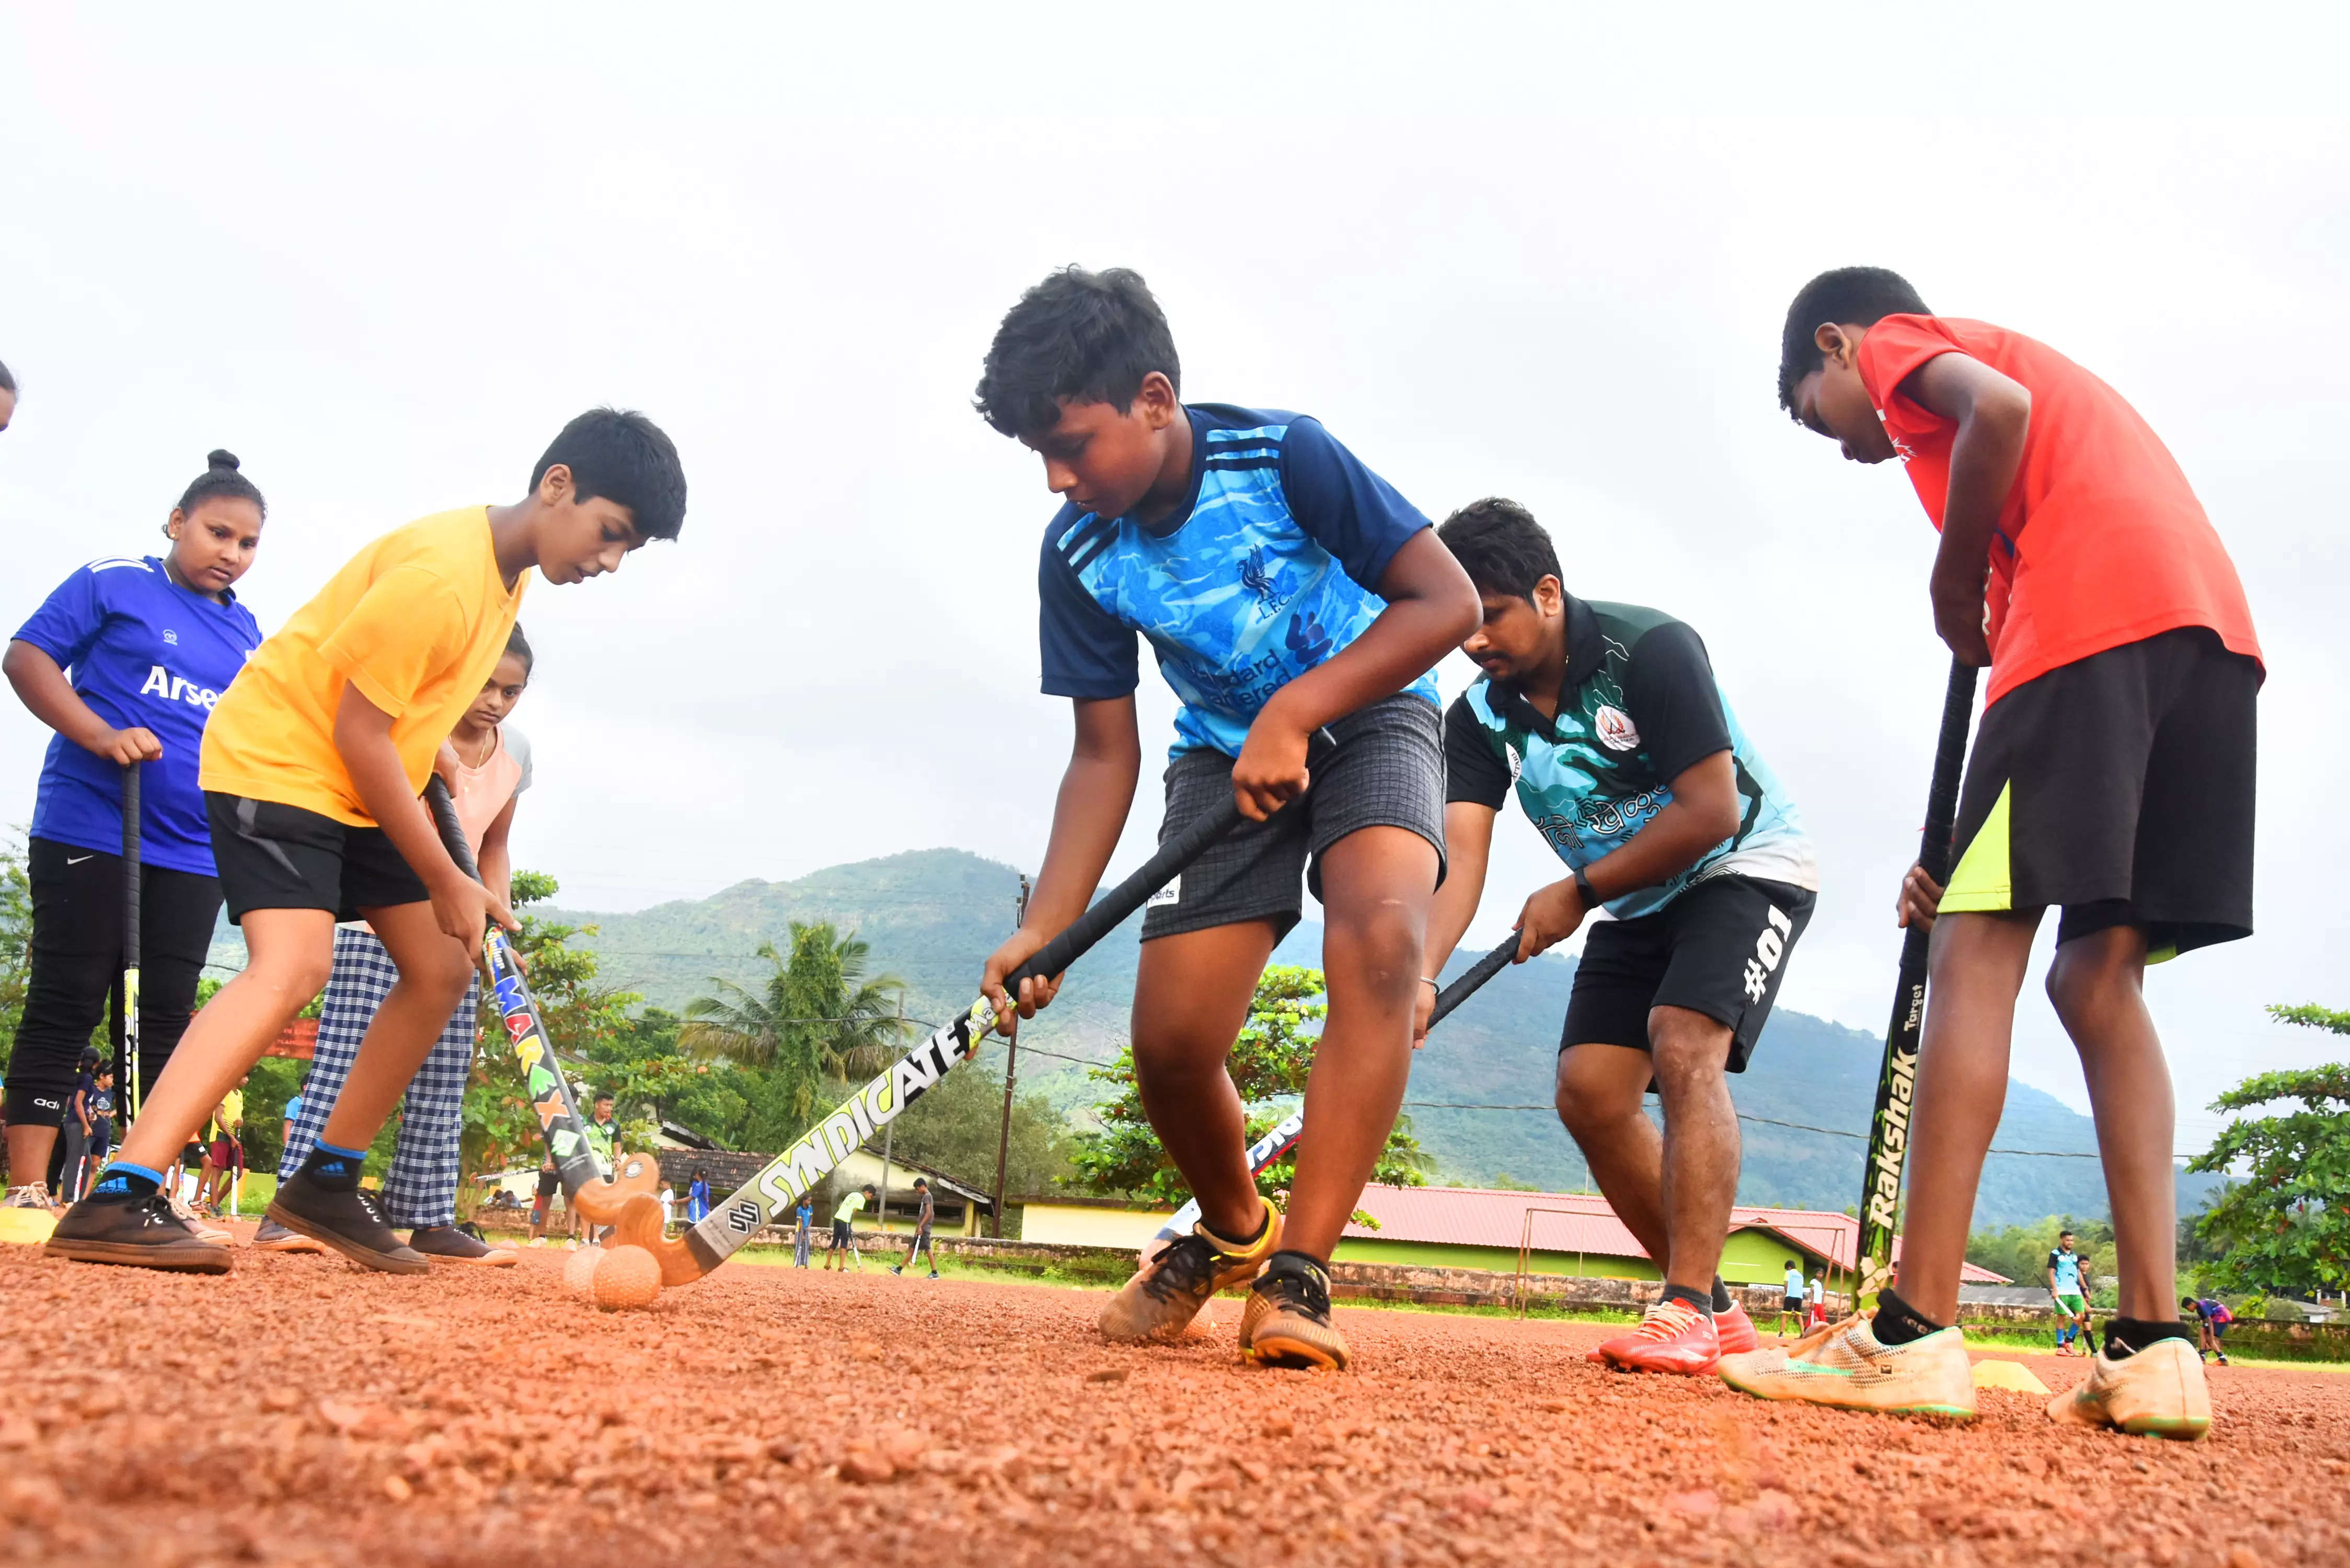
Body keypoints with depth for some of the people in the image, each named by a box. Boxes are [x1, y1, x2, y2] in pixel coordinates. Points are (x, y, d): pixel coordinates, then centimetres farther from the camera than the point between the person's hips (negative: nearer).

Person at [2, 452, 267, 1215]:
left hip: (193, 853, 6)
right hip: (88, 833, -5)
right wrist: (101, 735, -19)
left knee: (165, 1019, 6)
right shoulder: (113, 583, -1)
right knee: (63, 1008, -3)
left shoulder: (249, 635, 15)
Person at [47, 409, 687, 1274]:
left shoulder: (509, 572, 4)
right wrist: (445, 882, -18)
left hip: (359, 784, 10)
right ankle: (114, 1201, -35)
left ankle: (327, 1183, 17)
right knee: (294, 964, -29)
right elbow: (357, 730, -24)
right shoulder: (441, 573, -26)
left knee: (441, 969, 8)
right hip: (275, 760, -10)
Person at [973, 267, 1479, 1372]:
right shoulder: (1078, 553, -11)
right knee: (1170, 1041, -8)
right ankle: (1231, 1231, 26)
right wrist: (1045, 929, -18)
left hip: (1368, 713, -3)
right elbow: (1105, 754, -6)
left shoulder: (1282, 456, -24)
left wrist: (1292, 713, -30)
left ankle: (1296, 1277, -29)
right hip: (1224, 754, 4)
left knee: (1380, 934, -34)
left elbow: (1447, 600, -22)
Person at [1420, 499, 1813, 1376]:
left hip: (1747, 870, -7)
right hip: (1636, 907, 7)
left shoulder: (1651, 649, -24)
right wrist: (1420, 975, -35)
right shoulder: (1481, 717, -7)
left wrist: (1578, 893, -21)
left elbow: (1712, 812, -27)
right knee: (1588, 1092, -5)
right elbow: (1460, 859, -17)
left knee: (1683, 1046, -28)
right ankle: (1716, 1314, 7)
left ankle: (1687, 1313, -29)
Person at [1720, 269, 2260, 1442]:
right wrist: (1965, 853, 22)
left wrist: (1956, 597, 2)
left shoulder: (1896, 344, 15)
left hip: (2092, 613, -8)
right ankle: (2154, 1342, -1)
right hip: (2216, 626, 8)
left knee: (1979, 951, -10)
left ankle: (1916, 1332, -15)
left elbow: (1997, 410, -12)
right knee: (2099, 976, 7)